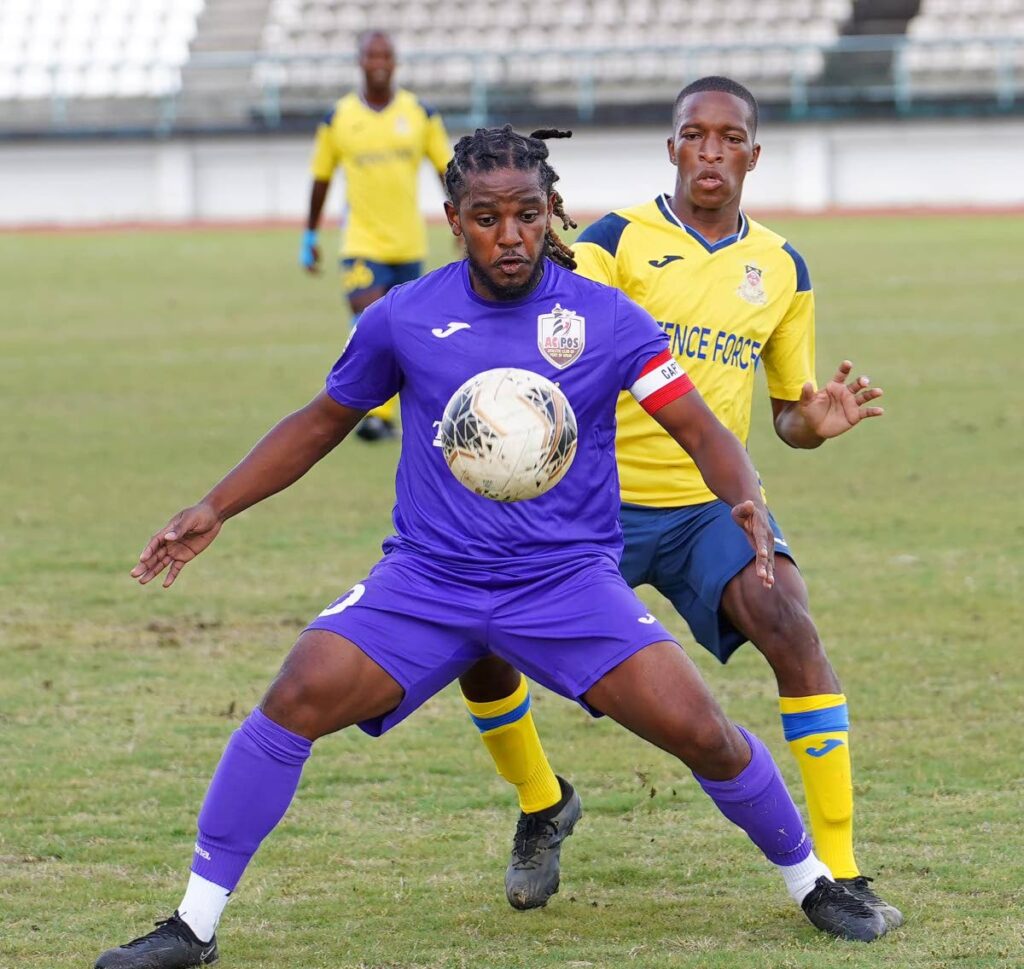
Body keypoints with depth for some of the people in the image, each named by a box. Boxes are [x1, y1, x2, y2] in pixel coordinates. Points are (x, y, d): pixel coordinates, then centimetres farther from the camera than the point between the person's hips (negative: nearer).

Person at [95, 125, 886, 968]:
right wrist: (215, 509, 7)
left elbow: (701, 431, -4)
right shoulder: (402, 319, -1)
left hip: (569, 577, -1)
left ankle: (812, 884, 12)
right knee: (295, 701, -19)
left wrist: (745, 501, -26)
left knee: (699, 731, -15)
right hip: (427, 577, 1)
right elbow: (323, 422, 14)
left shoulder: (607, 319, -5)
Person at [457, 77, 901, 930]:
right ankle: (541, 806, 23)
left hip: (713, 501, 1)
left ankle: (840, 873, -20)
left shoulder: (781, 268, 7)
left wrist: (814, 421, -9)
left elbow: (788, 409, 14)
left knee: (792, 628, -26)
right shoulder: (618, 240, -4)